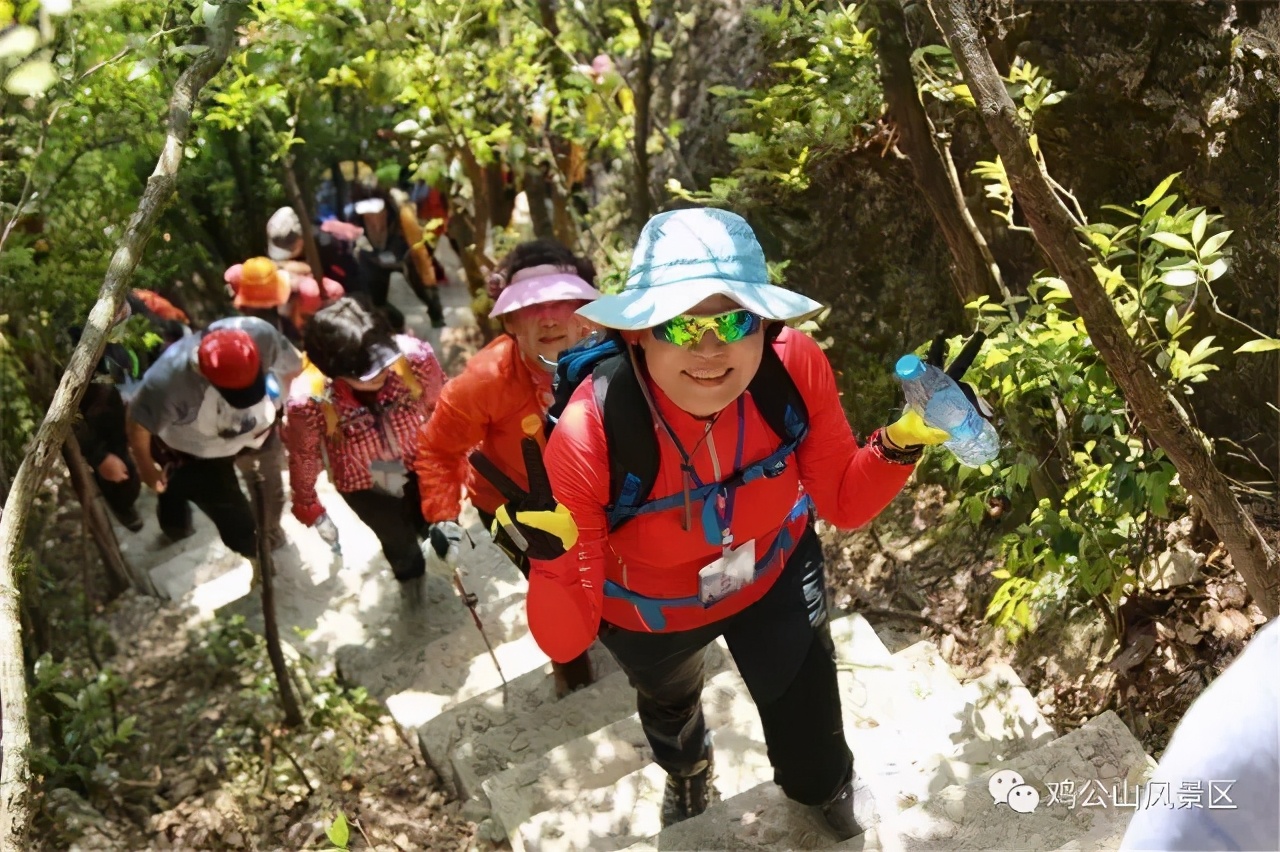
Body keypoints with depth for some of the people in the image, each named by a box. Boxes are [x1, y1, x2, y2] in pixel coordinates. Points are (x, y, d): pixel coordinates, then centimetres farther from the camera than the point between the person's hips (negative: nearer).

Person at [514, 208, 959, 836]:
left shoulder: (795, 368, -34)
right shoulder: (590, 436, -41)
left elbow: (844, 502, -15)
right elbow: (566, 641, -33)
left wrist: (901, 443, -32)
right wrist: (550, 558, -52)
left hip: (775, 573, 1)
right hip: (650, 613, 0)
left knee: (805, 708, 23)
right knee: (668, 702, 33)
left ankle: (826, 793, 65)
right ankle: (687, 773, 75)